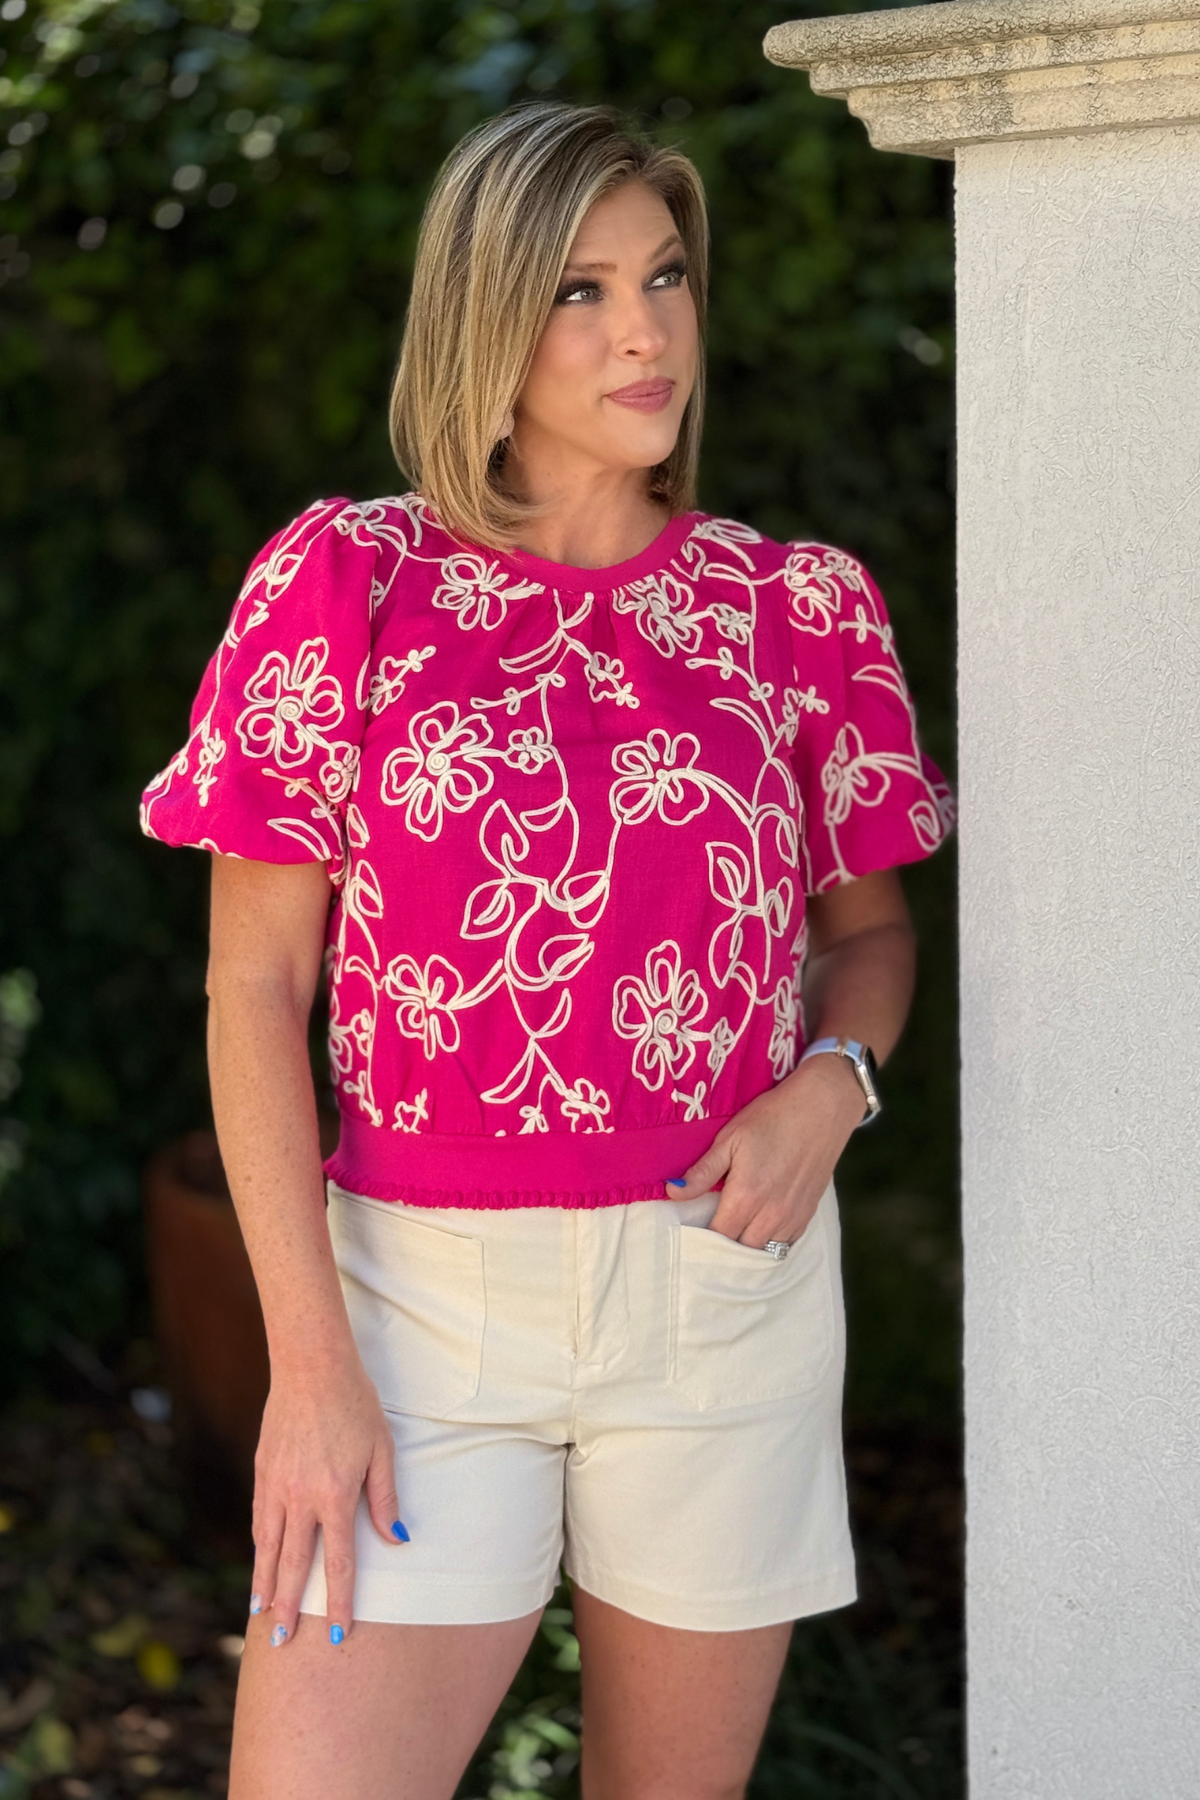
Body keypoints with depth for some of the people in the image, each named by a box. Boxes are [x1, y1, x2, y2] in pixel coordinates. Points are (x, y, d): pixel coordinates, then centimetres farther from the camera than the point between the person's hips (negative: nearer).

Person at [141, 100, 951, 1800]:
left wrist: (829, 1085, -6)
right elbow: (255, 988, -2)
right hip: (426, 1293, -2)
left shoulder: (798, 608, 6)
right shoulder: (344, 581, -1)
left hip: (727, 1291, 2)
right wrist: (309, 1358, -9)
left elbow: (869, 926, 17)